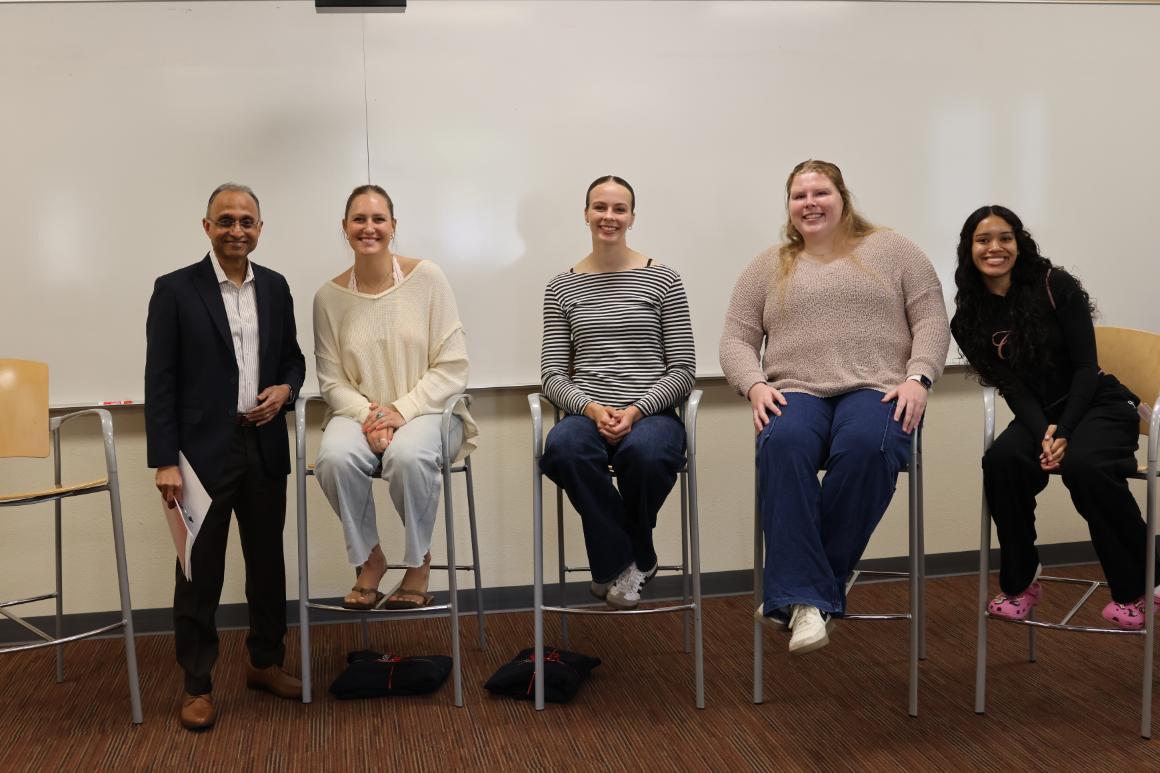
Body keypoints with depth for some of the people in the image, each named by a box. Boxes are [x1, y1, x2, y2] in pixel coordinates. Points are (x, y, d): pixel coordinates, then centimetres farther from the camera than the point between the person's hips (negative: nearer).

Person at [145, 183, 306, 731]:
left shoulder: (275, 287, 8)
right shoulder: (175, 289, -5)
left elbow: (293, 358, 17)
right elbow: (159, 382, -7)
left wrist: (286, 389, -7)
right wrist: (165, 461, -12)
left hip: (265, 446, 4)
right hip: (204, 449, -4)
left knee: (268, 561, 13)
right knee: (200, 570, 4)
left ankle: (266, 662, 31)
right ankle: (197, 685, 17)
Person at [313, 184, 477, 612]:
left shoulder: (426, 278, -4)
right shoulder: (329, 296, 2)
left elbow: (452, 367, -5)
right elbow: (332, 381, 3)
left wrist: (403, 410, -16)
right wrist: (367, 416, -16)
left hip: (426, 411, -2)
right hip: (360, 412, 2)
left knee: (408, 455, -36)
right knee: (334, 458, -31)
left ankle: (419, 561, -8)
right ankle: (368, 558, -4)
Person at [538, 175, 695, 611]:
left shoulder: (663, 281, 6)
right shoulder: (561, 287, 12)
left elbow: (682, 371, 2)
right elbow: (552, 374, 7)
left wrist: (637, 410, -13)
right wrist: (590, 407, -13)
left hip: (651, 413, -1)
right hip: (587, 414, 1)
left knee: (645, 453, -37)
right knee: (562, 448, -35)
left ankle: (615, 565, -5)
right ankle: (624, 562, -11)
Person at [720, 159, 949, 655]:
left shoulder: (892, 250, 15)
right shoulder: (767, 267, 19)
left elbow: (930, 320, 8)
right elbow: (736, 339, 13)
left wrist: (917, 378, -9)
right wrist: (755, 385, -7)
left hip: (876, 389, -1)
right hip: (796, 393, 1)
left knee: (867, 447, -36)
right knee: (781, 446, -35)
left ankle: (794, 588, -24)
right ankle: (806, 598, -34)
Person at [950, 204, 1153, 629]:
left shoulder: (1056, 286, -7)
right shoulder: (969, 322, 1)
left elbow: (1086, 367, -10)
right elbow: (1012, 388, -4)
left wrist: (1064, 434, -21)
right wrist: (1043, 434, -22)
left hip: (1099, 405, -2)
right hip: (1039, 417, 3)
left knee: (1083, 463, -35)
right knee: (1001, 460, -30)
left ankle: (1132, 589, -13)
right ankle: (1020, 584, -12)